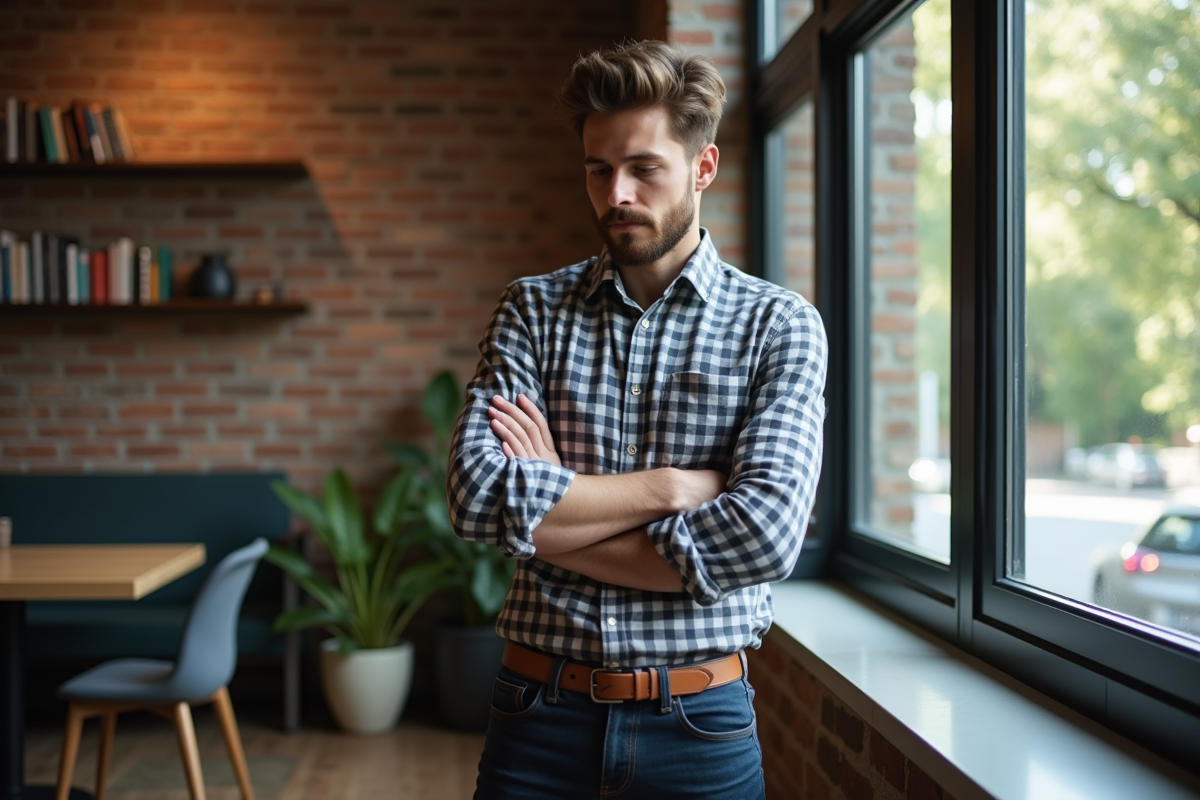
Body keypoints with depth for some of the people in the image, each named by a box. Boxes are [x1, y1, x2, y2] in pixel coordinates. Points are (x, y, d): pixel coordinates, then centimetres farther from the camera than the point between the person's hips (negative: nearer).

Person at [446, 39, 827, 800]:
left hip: (698, 721, -1)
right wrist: (674, 485, -14)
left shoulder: (779, 324, -4)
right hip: (540, 713, 2)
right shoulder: (533, 310, 2)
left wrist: (548, 518, -12)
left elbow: (764, 534, -17)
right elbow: (477, 492, -12)